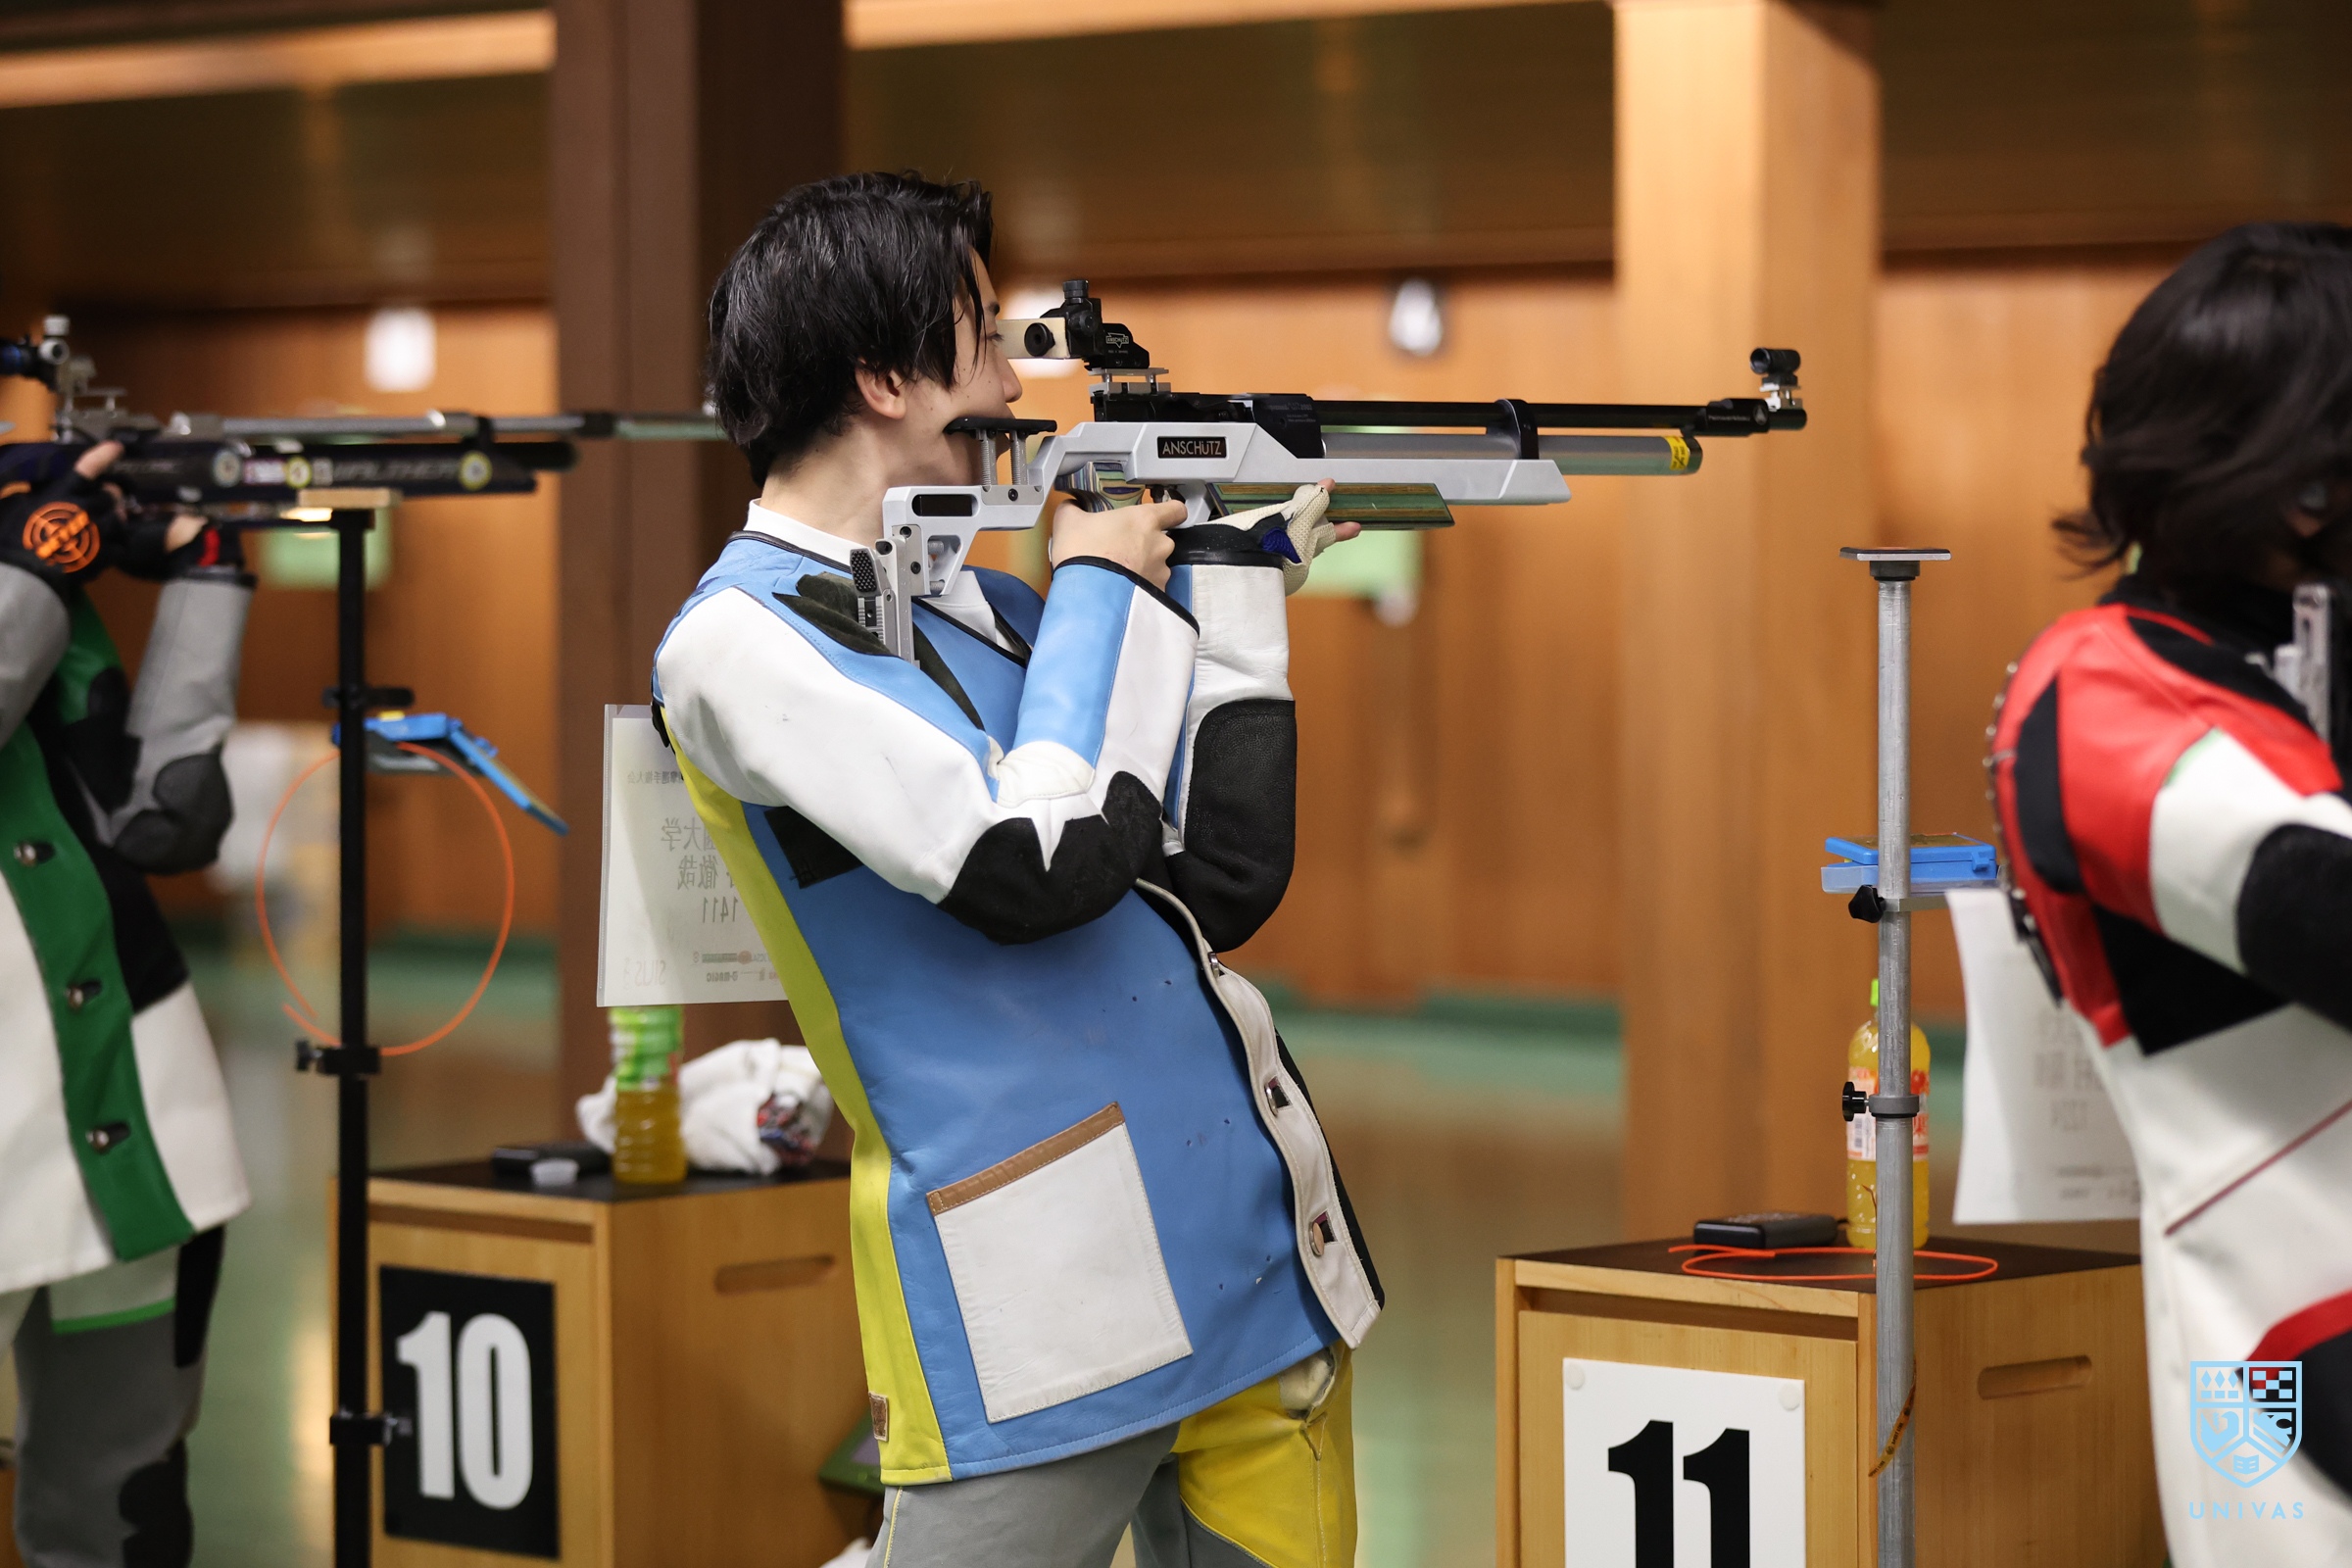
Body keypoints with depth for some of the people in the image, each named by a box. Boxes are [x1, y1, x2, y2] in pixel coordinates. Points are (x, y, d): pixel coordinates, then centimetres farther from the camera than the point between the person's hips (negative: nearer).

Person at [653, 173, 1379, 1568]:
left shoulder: (971, 599, 16)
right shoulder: (743, 644, -8)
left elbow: (1223, 880, 15)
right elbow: (1039, 864, -18)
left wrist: (1236, 576, 11)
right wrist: (1101, 582, -5)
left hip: (1260, 1252, 8)